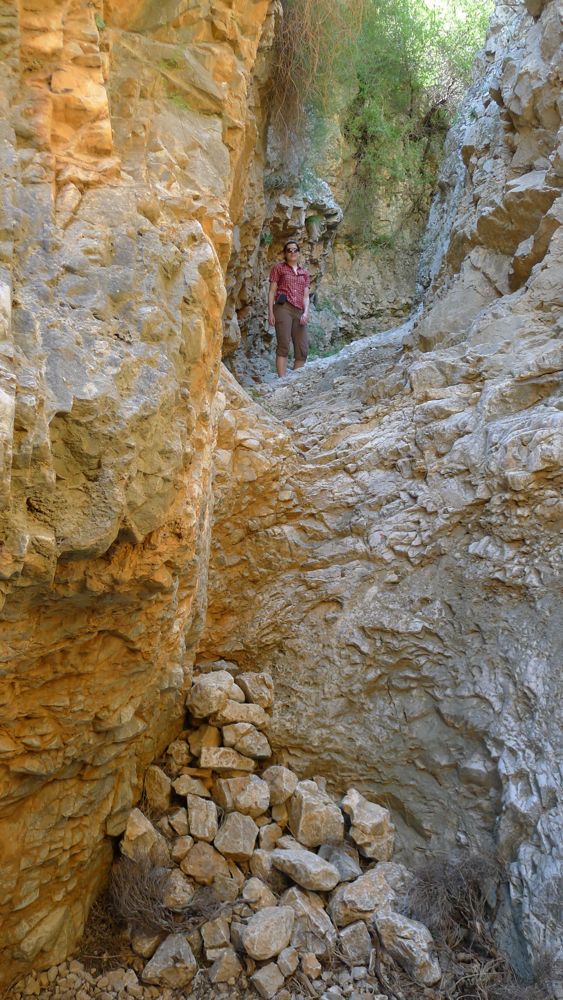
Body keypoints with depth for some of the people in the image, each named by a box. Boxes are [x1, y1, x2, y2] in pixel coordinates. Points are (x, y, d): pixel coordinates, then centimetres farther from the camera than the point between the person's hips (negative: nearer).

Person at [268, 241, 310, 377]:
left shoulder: (304, 273, 21)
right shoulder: (278, 268, 11)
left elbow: (306, 296, 14)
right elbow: (272, 292, 5)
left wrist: (306, 312, -4)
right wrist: (270, 312, -7)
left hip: (299, 312, 5)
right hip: (283, 308, -4)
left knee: (303, 350, -1)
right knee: (283, 346, -14)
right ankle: (282, 380, -18)